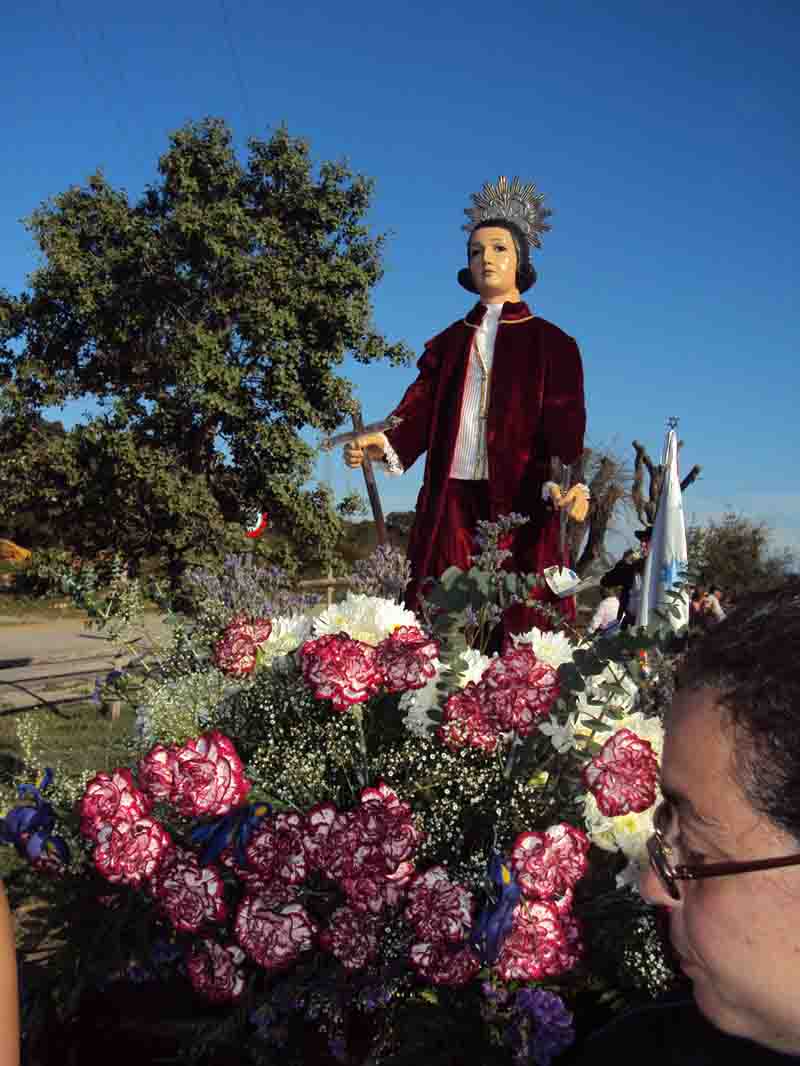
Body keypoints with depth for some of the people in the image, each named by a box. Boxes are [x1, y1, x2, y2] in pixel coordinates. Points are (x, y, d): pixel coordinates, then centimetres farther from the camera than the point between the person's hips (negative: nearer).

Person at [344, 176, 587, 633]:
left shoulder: (552, 343, 11)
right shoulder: (449, 342, 21)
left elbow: (565, 423, -3)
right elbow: (421, 408, 7)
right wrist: (387, 445, -15)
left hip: (521, 501, -2)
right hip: (450, 501, 3)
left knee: (520, 622, -7)